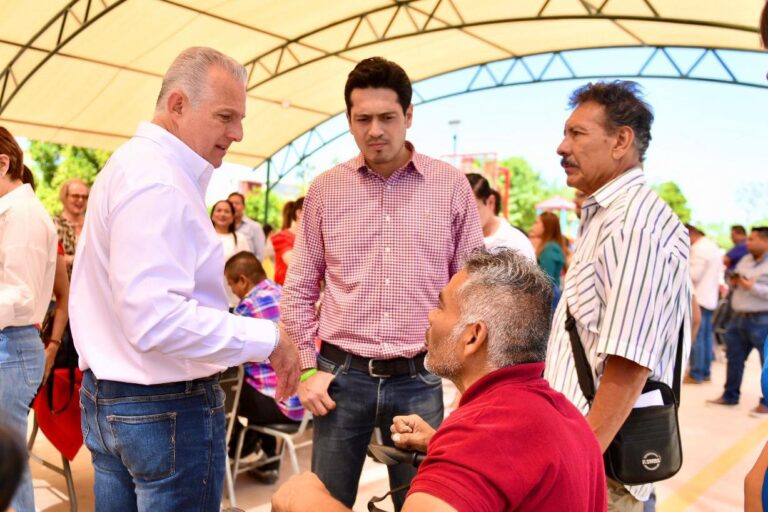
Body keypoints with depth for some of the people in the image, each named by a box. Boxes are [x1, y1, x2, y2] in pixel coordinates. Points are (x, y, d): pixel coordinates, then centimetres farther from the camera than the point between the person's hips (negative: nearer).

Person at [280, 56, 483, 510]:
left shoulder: (452, 186, -1)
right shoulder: (325, 189, 2)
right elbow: (299, 290, 7)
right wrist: (308, 368, 1)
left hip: (421, 379, 0)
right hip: (342, 375, 1)